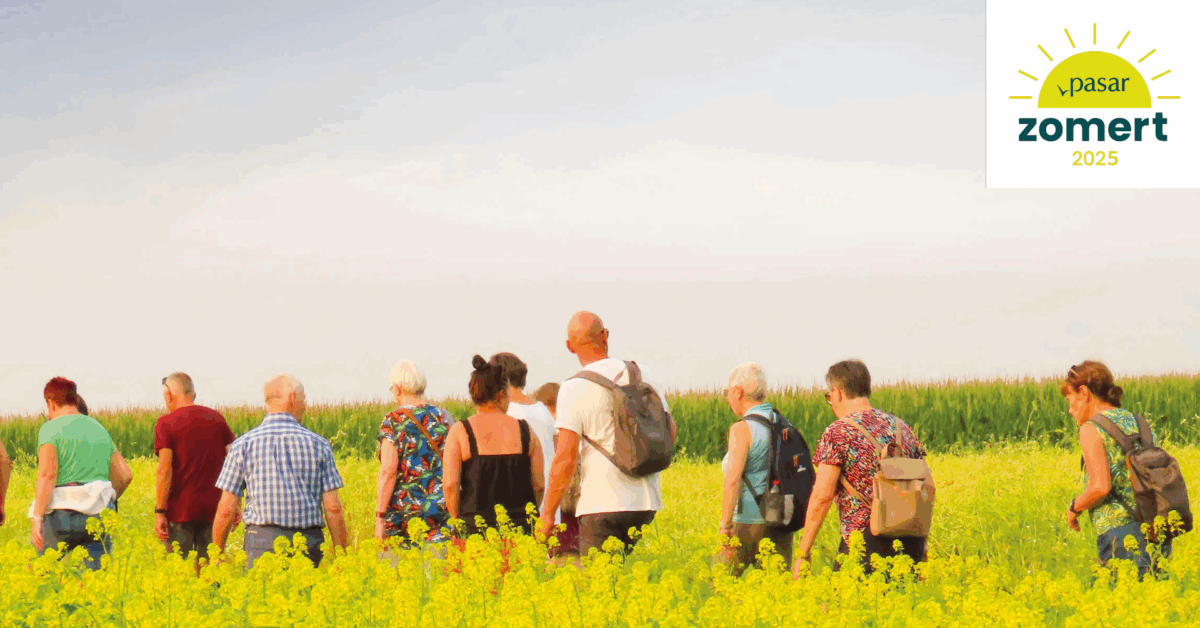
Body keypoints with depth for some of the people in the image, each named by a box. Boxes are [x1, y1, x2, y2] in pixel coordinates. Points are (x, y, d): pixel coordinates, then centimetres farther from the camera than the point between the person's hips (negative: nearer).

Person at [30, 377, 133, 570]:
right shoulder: (99, 429, 17)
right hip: (99, 516, 5)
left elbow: (47, 475, -16)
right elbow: (125, 476, 16)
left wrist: (37, 520, -18)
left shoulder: (51, 429, -3)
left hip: (62, 516, -5)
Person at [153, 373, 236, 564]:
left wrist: (159, 512, -12)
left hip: (180, 511, -4)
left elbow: (165, 469, -12)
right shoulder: (217, 419, 9)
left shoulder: (166, 423, -4)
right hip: (212, 510, 4)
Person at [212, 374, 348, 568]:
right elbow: (333, 508, 2)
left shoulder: (243, 445, 3)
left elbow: (226, 510, 1)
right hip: (309, 543, 2)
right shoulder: (319, 445, 6)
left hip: (263, 542, -2)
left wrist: (216, 554, 13)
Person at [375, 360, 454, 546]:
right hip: (441, 510, 4)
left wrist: (379, 518, -9)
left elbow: (388, 471, -11)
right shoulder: (443, 417, 8)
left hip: (404, 509, -4)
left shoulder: (393, 421, -4)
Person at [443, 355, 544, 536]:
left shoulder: (460, 432, -1)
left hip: (476, 528, -2)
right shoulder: (524, 431, 5)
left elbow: (450, 485, -7)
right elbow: (538, 485, 6)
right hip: (521, 527, 2)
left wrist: (458, 524, 5)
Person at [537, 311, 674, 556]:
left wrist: (548, 514, -6)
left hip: (602, 505, -5)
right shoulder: (641, 375, 7)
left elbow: (565, 457, -13)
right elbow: (669, 431, 14)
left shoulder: (574, 389, -8)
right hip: (645, 502, 5)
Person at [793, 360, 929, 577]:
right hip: (910, 540, 6)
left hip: (867, 537, -6)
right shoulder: (901, 427, 14)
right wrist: (921, 546, 24)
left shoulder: (838, 433, -5)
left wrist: (803, 553, -7)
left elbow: (822, 496, -11)